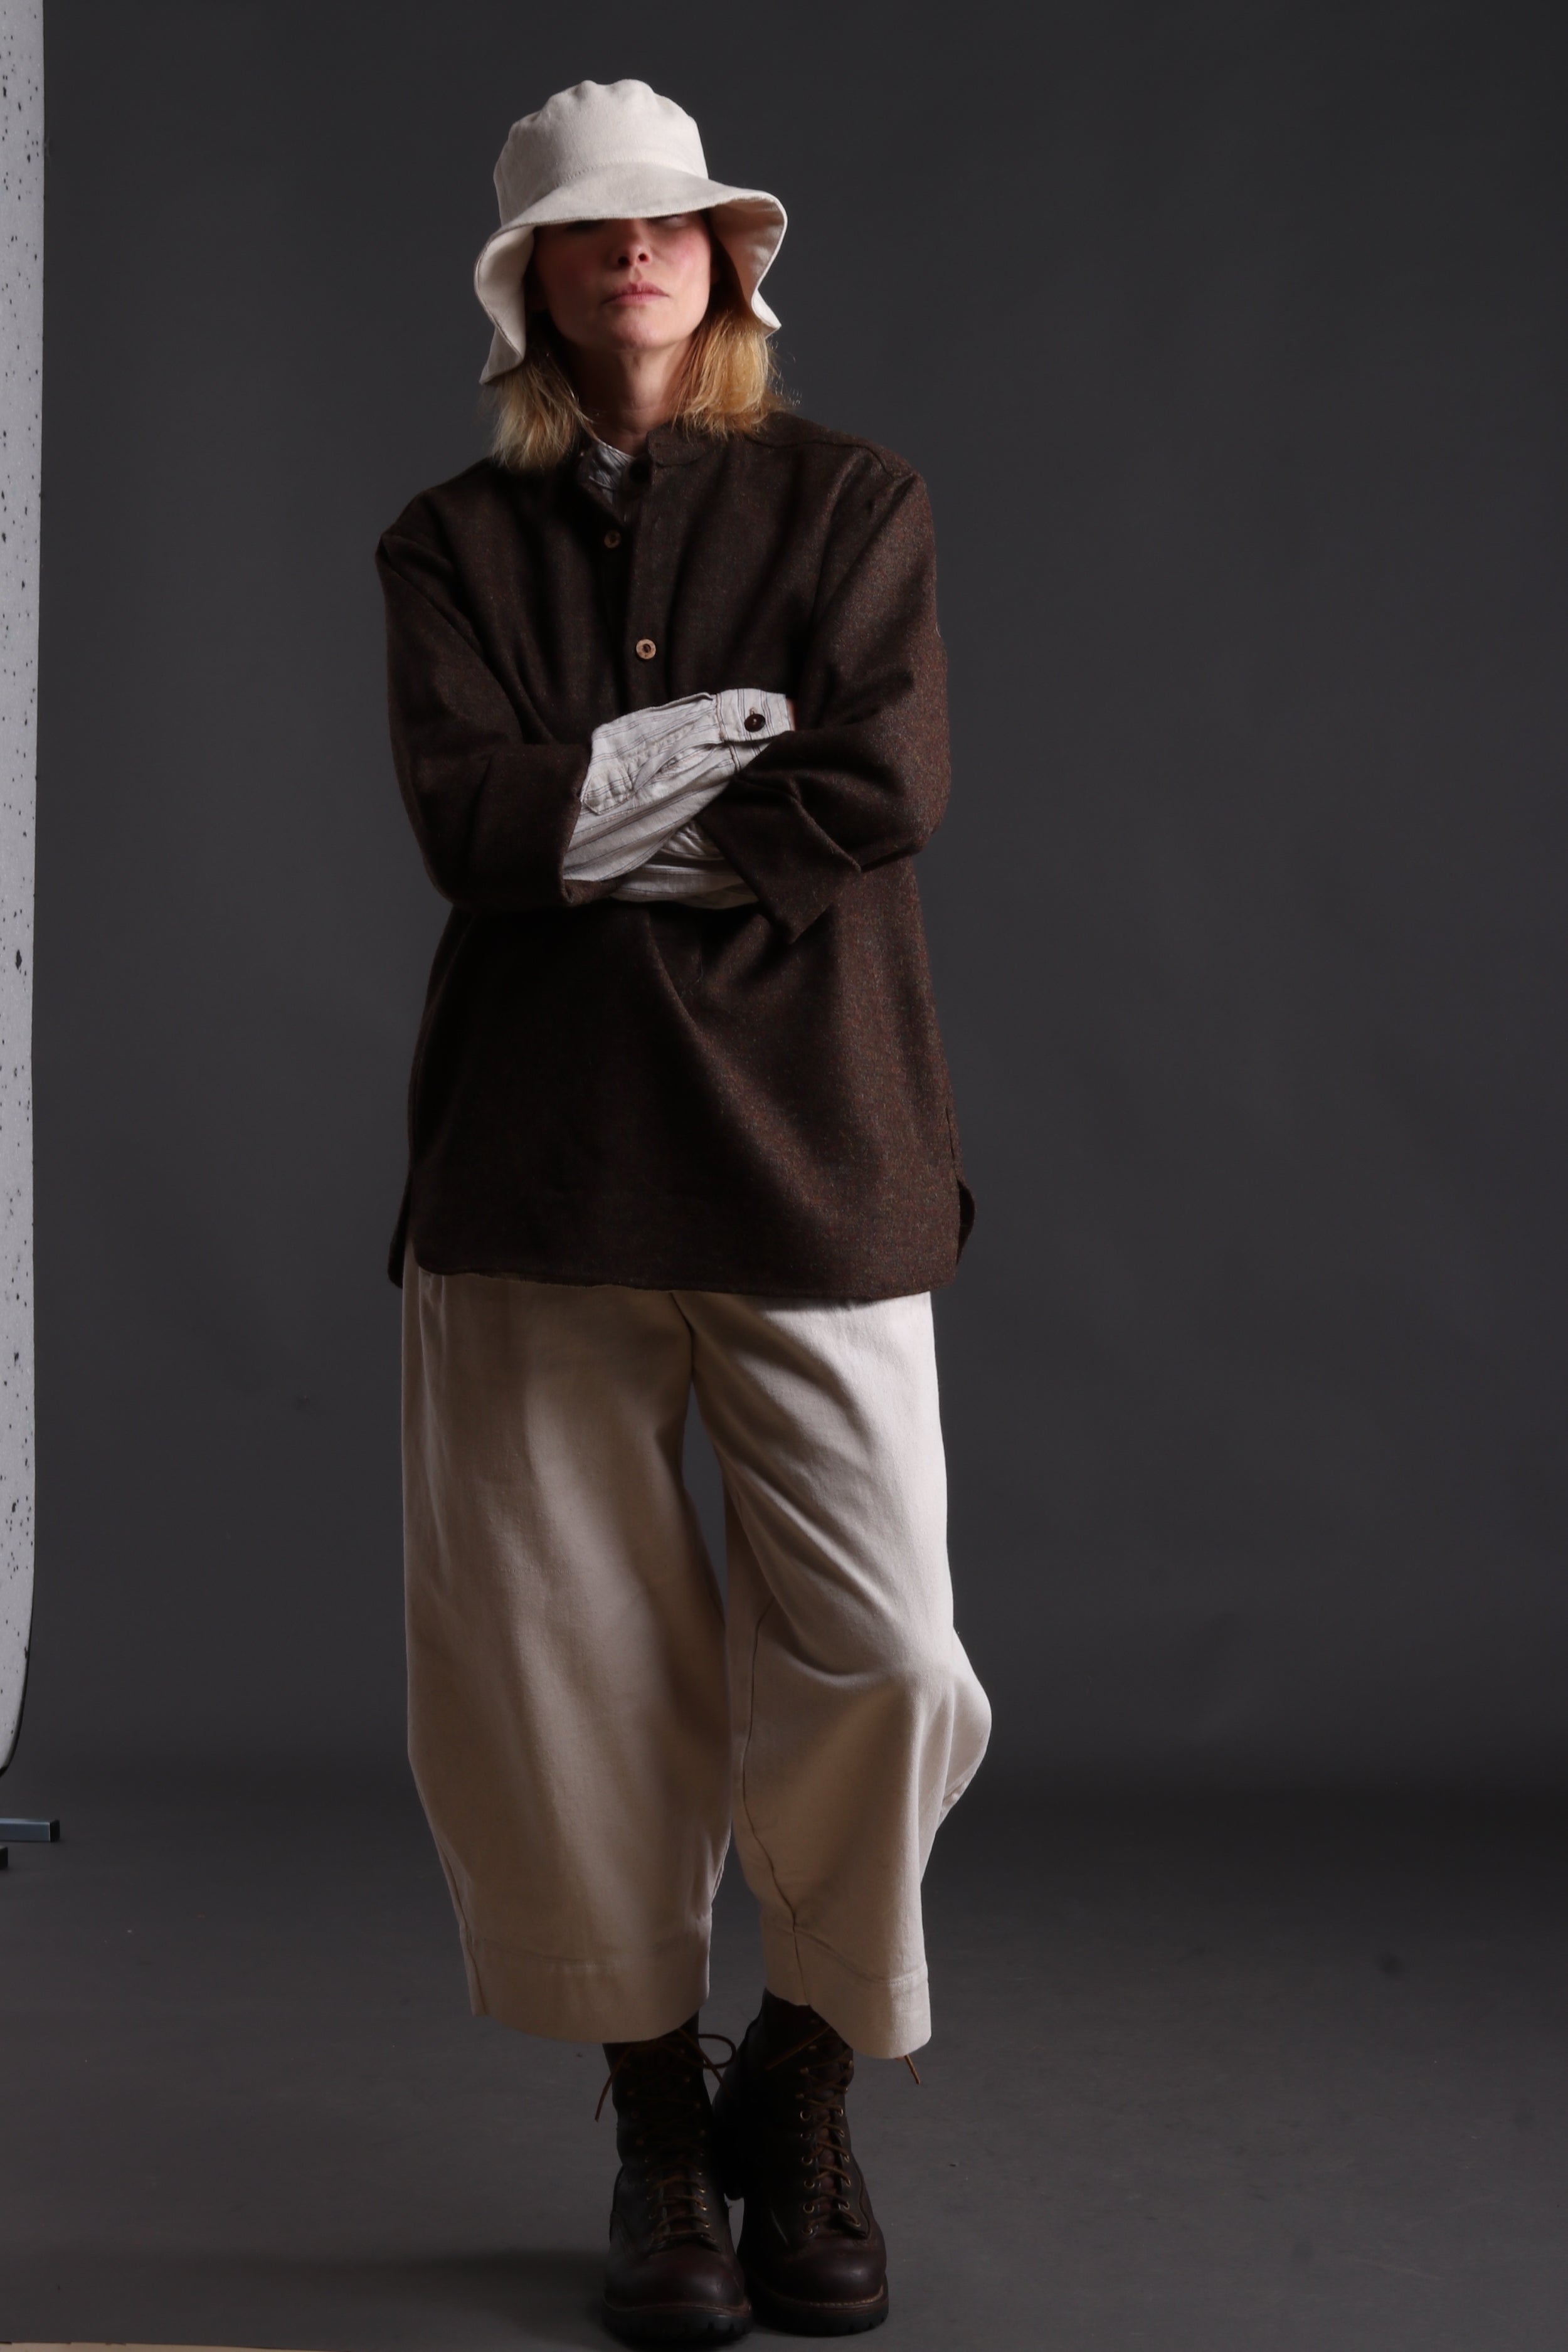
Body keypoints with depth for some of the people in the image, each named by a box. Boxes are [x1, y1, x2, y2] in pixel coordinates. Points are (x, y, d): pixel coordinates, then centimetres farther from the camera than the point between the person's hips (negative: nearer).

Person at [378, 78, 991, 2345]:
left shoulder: (849, 503, 9)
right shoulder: (455, 542, 13)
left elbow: (886, 794, -7)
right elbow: (465, 812, -6)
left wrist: (601, 823, -5)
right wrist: (739, 754, -8)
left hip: (803, 1136, -1)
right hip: (539, 1152, 1)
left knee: (876, 1649, -6)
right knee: (567, 1657, 1)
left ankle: (804, 2092, 19)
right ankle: (659, 2134, 19)